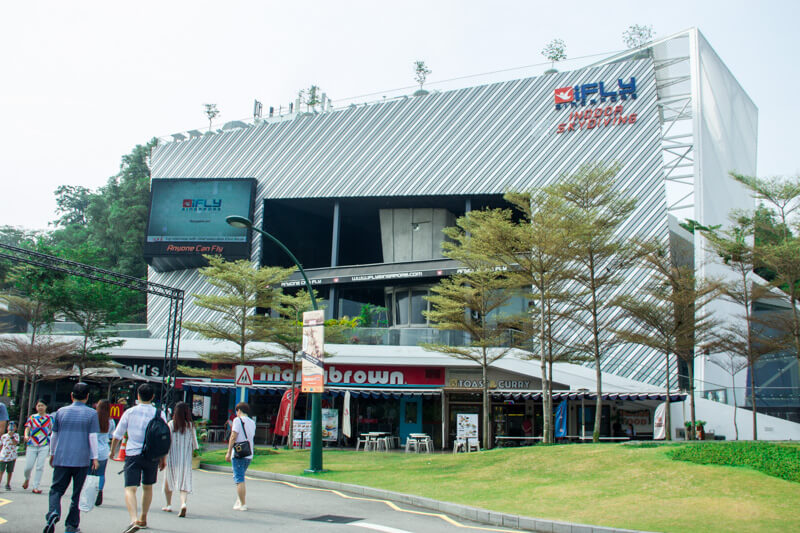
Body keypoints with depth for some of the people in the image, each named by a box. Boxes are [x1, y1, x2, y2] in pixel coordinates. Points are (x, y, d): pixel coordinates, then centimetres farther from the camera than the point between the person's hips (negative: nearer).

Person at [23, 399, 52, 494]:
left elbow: (52, 432, 9)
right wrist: (26, 435, -22)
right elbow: (27, 428, -1)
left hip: (44, 446, 0)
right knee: (28, 466, -1)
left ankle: (36, 487, 3)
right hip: (32, 445, 1)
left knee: (40, 467, -4)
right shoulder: (32, 417, 7)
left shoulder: (49, 418, 6)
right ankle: (27, 479, 32)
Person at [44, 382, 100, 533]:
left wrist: (52, 454, 24)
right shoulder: (91, 413, -1)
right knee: (77, 493, 9)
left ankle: (53, 513, -21)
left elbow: (54, 435, 12)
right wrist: (95, 458, 0)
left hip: (61, 458, 1)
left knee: (56, 489, 6)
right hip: (82, 460, -1)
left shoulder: (61, 412, 6)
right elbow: (93, 437, -5)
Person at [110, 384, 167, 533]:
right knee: (147, 487, 21)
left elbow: (117, 435, 6)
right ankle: (143, 519, 33)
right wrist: (163, 458, 14)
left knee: (130, 488, -7)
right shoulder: (159, 414, 1)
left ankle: (134, 520, -27)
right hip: (152, 456, 2)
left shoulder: (130, 412, 0)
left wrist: (113, 451, 23)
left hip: (133, 454, -2)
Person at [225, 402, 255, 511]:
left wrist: (228, 453, -10)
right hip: (249, 455, 7)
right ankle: (240, 500, 19)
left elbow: (233, 437, -12)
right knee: (240, 478, 21)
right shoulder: (252, 422, 14)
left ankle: (242, 504, -6)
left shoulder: (238, 420, -6)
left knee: (239, 479, -4)